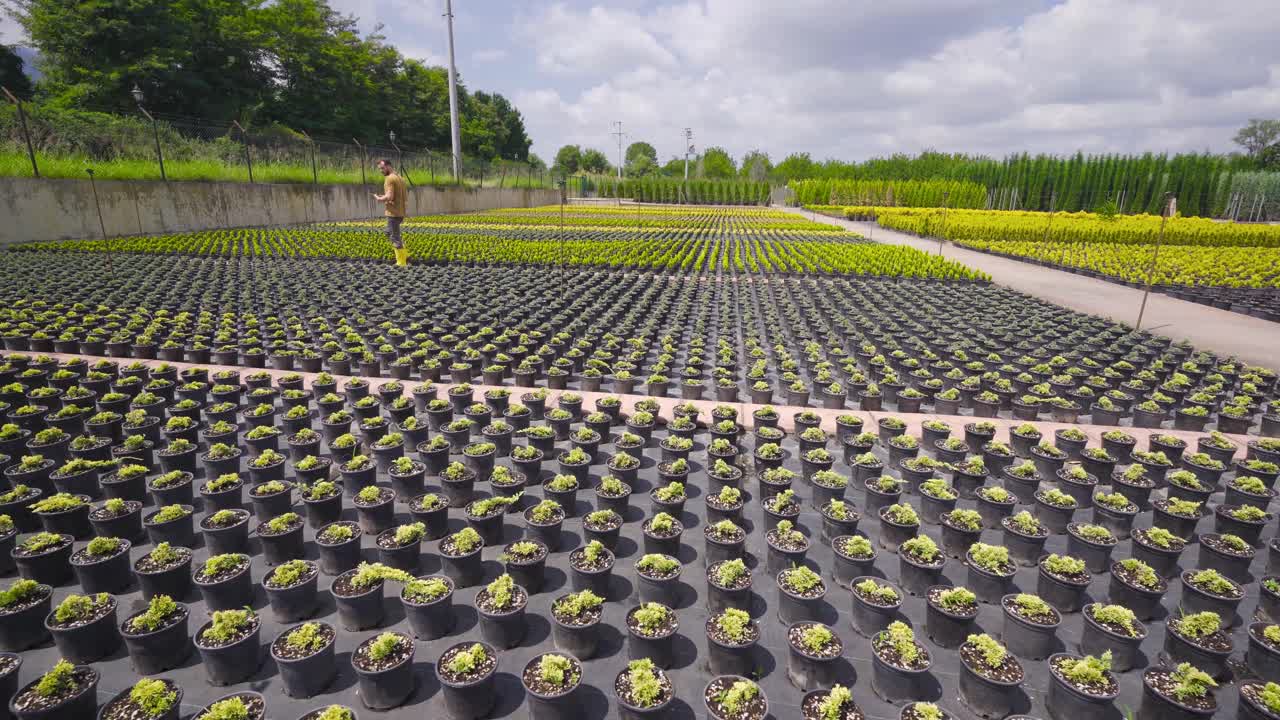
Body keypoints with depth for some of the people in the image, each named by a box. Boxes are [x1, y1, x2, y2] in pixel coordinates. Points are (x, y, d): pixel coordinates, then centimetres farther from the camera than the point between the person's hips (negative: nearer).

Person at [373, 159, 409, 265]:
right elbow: (406, 197, 19)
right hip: (400, 212, 9)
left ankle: (401, 262, 2)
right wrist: (397, 199, 13)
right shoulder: (400, 178, 15)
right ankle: (405, 255, 18)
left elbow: (389, 197, -23)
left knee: (394, 237, -2)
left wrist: (379, 198, -6)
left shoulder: (390, 178, -14)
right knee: (389, 233, 21)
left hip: (393, 213, -9)